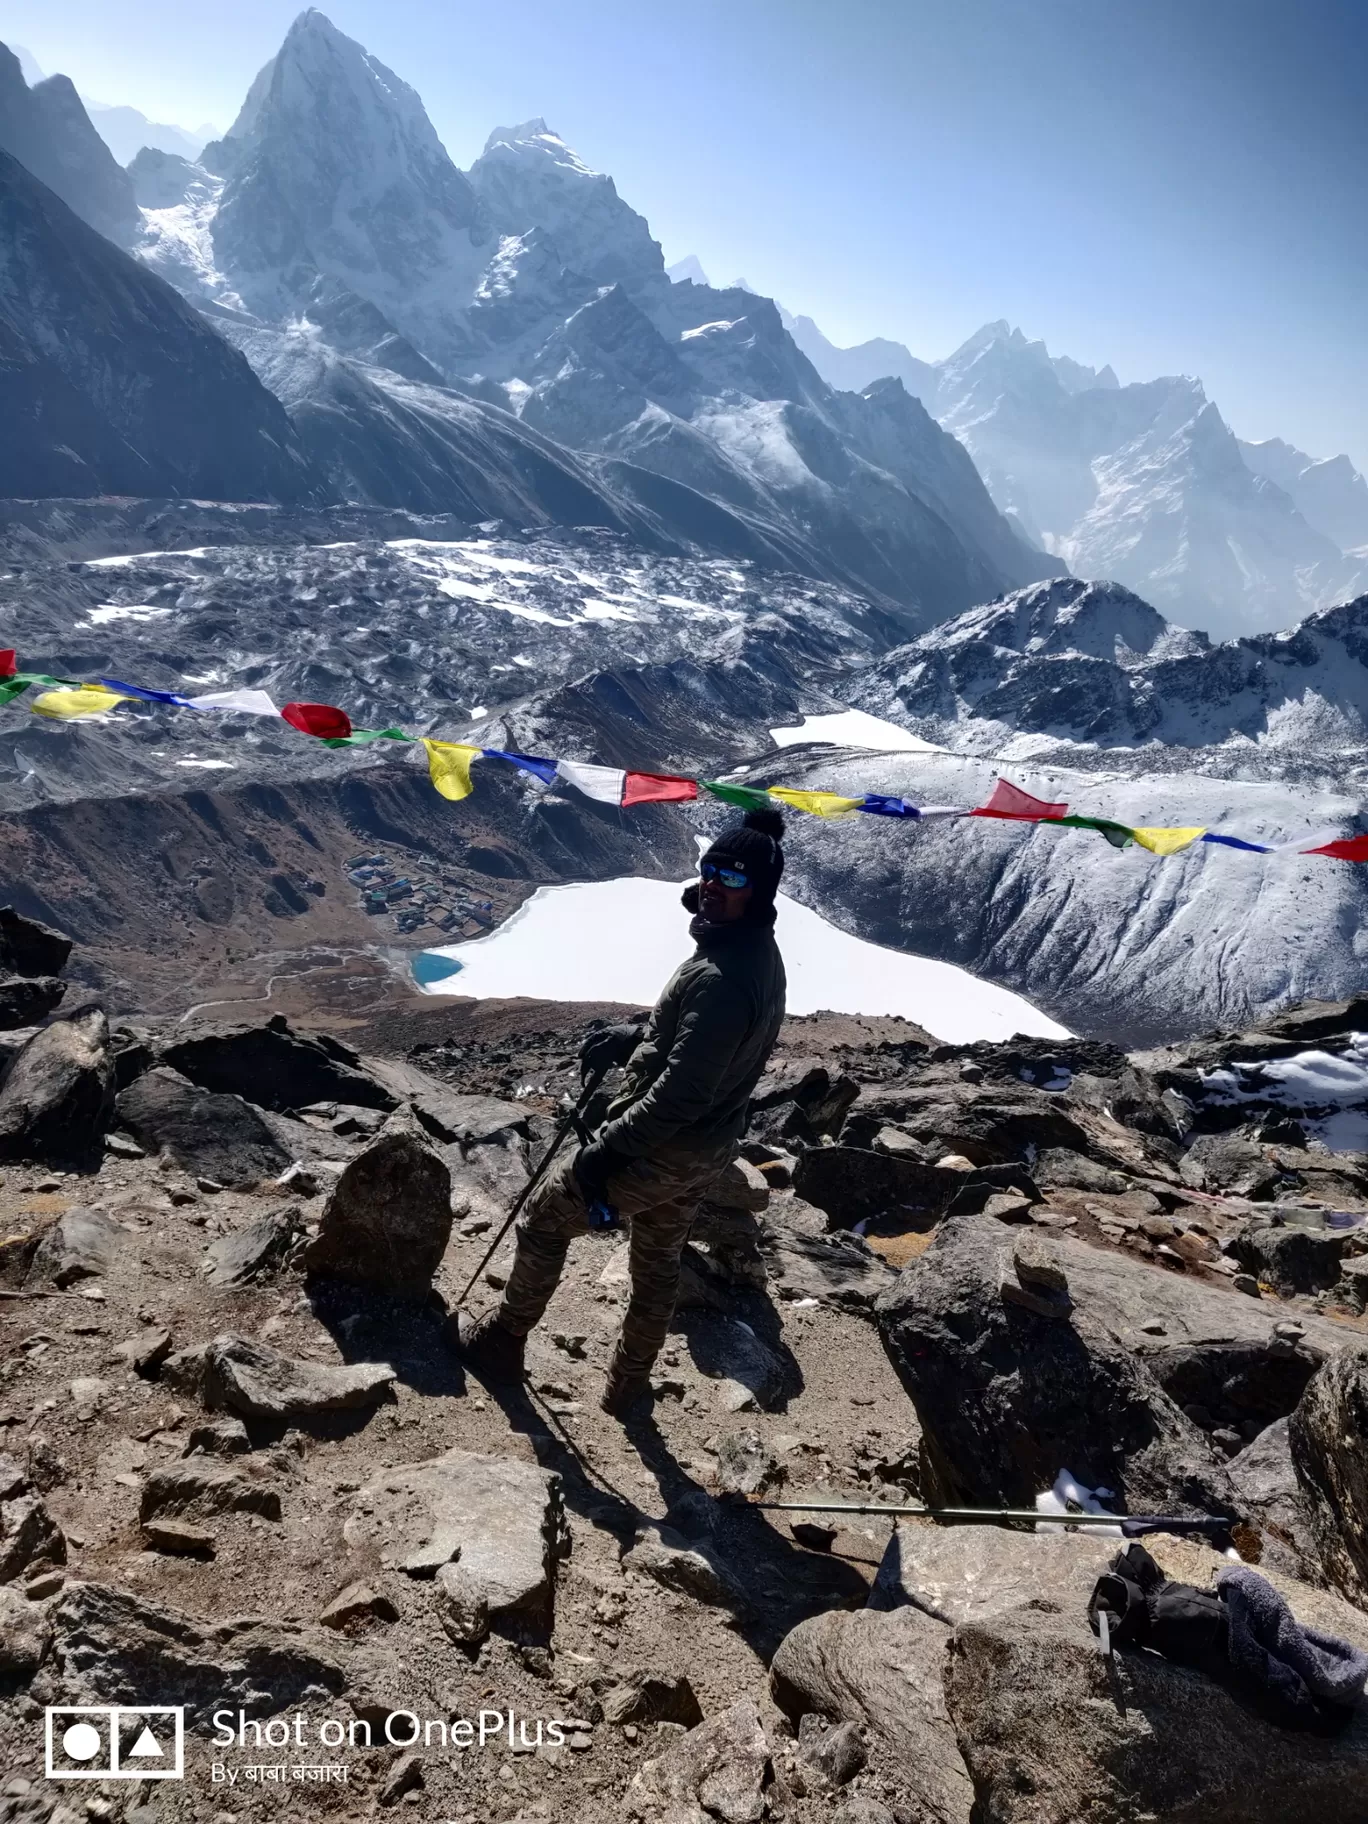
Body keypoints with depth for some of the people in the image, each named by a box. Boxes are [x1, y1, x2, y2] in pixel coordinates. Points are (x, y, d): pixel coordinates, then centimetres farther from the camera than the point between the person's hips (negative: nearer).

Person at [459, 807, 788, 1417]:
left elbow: (681, 1092, -34)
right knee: (658, 1264, 25)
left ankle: (502, 1340, 35)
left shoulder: (718, 977, -33)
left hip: (656, 1152, -9)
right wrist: (629, 1038, 8)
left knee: (543, 1222, 14)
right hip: (705, 1151, 9)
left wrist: (607, 1149, -27)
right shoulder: (762, 956, 0)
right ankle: (628, 1389, 44)